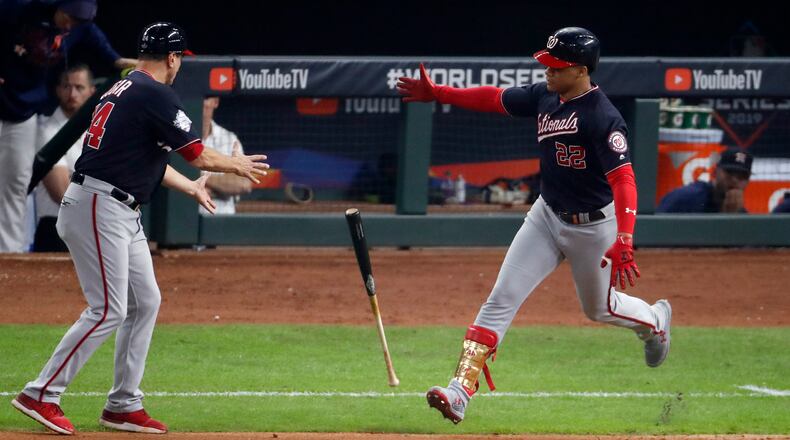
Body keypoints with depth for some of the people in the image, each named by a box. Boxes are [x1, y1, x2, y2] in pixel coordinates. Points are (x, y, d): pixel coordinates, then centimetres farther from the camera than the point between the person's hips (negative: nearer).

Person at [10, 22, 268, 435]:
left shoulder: (122, 90, 17)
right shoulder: (156, 95, -13)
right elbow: (199, 156, -10)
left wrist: (189, 186, 40)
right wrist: (236, 164, 9)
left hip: (121, 215, 10)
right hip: (98, 209, -10)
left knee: (145, 301, 11)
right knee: (108, 310, -11)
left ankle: (124, 405, 15)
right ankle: (41, 395, -9)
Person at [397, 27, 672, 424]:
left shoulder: (603, 119, -27)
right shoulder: (545, 97, -5)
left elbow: (622, 179, -34)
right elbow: (494, 99, 9)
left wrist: (624, 242, -43)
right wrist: (435, 94, 8)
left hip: (593, 226, -6)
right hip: (547, 215, 6)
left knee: (598, 308, 17)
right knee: (501, 299, -7)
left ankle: (654, 321, 52)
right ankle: (460, 391, -14)